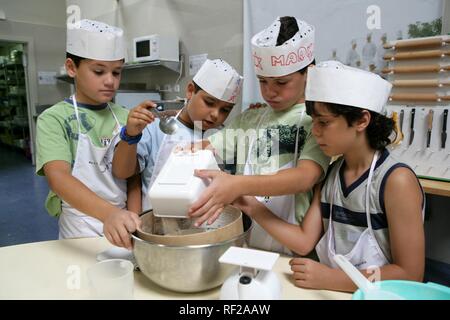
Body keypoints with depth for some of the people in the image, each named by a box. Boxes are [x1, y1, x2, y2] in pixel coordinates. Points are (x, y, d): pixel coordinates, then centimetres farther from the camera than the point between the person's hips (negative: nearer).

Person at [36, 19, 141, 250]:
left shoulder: (125, 118, 2)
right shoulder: (53, 119, -8)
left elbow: (133, 178, 3)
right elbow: (58, 177, -22)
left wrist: (132, 226, -12)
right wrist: (109, 213, -38)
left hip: (121, 234, 2)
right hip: (79, 237, -2)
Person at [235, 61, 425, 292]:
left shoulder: (397, 180, -16)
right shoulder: (329, 175, 2)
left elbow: (409, 275, -15)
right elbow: (304, 241, -3)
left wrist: (330, 278, -18)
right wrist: (252, 208, -11)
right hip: (331, 289, 4)